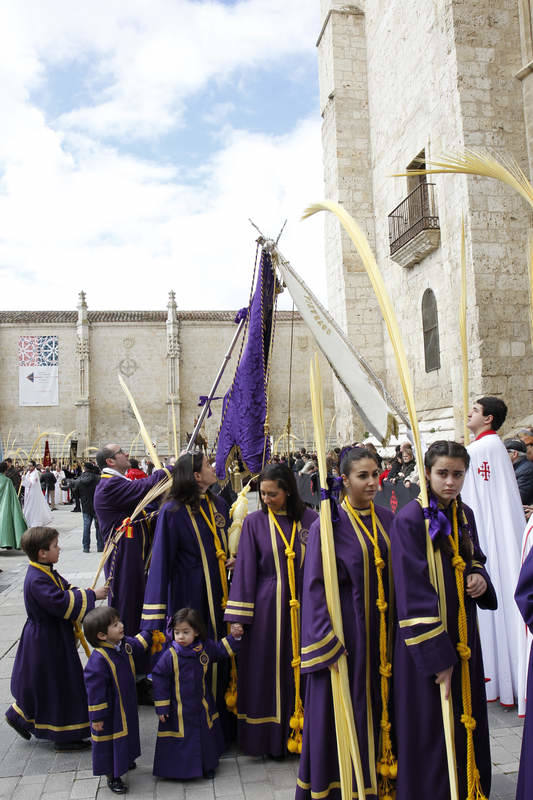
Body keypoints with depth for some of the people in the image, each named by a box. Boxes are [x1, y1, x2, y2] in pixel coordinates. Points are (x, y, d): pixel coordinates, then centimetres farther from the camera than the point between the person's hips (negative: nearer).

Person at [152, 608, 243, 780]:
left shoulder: (205, 647, -10)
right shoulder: (170, 655, -21)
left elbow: (221, 650, 10)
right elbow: (159, 679, -14)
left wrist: (234, 637, -4)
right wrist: (161, 707, -12)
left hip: (202, 705, 4)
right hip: (179, 709, -4)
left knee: (206, 735, 19)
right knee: (181, 739, 7)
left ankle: (208, 766, 41)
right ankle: (182, 770, 31)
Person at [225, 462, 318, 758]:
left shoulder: (310, 520, -1)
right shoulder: (255, 521, -1)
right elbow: (245, 568, -1)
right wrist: (237, 616, -4)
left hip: (303, 606, 1)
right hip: (267, 607, 0)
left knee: (301, 671, 7)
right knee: (267, 672, 6)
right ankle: (271, 738, 23)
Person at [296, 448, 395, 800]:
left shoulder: (388, 520, 5)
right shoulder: (329, 524, -11)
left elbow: (398, 576, 12)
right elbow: (315, 585, -12)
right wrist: (326, 644, -16)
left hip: (382, 629, 5)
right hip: (345, 628, -5)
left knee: (379, 707, 13)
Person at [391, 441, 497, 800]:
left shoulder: (464, 515, 4)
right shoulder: (409, 520, -17)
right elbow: (413, 594, -19)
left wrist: (480, 577, -4)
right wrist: (437, 656, -20)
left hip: (462, 634, 7)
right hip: (426, 640, -6)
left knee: (466, 720, 17)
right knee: (429, 727, 5)